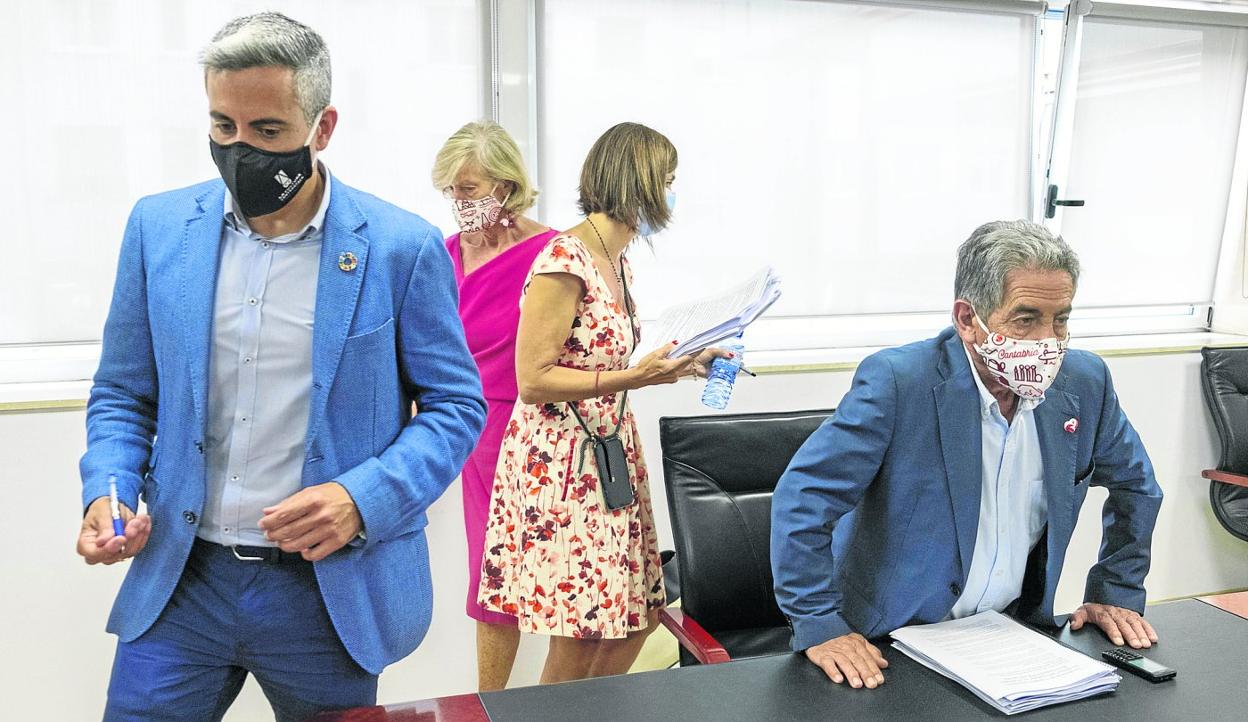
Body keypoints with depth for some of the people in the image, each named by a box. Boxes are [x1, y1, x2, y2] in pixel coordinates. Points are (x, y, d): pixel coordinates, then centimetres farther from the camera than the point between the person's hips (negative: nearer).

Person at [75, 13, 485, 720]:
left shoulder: (402, 246, -9)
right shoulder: (159, 226, 1)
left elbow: (457, 404, -4)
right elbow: (123, 396, 9)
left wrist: (363, 499, -18)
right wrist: (107, 492, -10)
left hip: (330, 591, -2)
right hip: (179, 582, 3)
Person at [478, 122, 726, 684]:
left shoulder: (619, 261, 12)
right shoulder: (564, 259, -16)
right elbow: (532, 380, -19)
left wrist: (678, 365, 14)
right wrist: (633, 378, -24)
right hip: (561, 466, -9)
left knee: (638, 615, 14)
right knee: (579, 644, -1)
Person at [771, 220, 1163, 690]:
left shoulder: (1085, 383, -4)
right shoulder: (896, 381, -21)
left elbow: (1135, 485, 14)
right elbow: (804, 497, -21)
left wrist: (1117, 592, 7)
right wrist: (819, 625, -23)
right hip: (889, 641, -5)